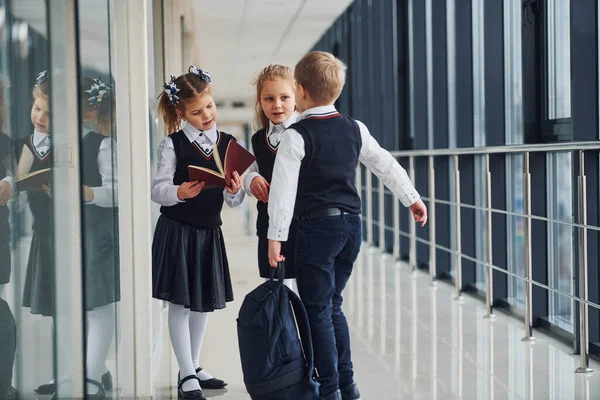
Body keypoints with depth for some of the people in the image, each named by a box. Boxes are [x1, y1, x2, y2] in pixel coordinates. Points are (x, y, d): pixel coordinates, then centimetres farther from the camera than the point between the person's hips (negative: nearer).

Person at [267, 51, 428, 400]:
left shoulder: (296, 136, -10)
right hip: (352, 225, 6)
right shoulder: (355, 129, 7)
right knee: (333, 305, 18)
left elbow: (283, 189, -14)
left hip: (317, 227, -6)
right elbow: (386, 165, 15)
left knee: (318, 309, 2)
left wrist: (276, 236, -11)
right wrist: (412, 198, 27)